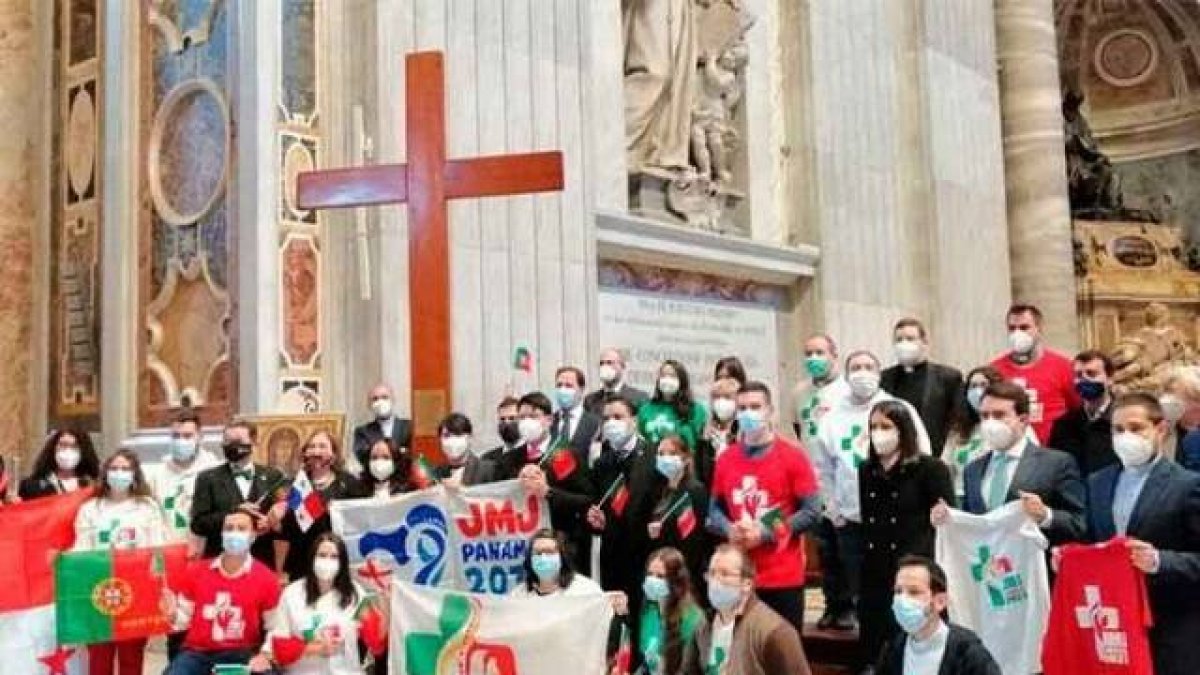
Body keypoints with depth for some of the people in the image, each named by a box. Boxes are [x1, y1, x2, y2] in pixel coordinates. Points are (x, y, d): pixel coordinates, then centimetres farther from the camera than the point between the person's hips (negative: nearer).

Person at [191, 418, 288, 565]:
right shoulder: (208, 478, 4)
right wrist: (235, 512, -15)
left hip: (262, 564, 1)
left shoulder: (273, 477, 7)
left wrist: (272, 524, -15)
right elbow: (198, 523, -4)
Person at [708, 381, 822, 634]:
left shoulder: (793, 457, -5)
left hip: (783, 579, -3)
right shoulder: (725, 459, 7)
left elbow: (812, 512, -8)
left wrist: (766, 533, -15)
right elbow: (714, 509, 13)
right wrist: (728, 530, -9)